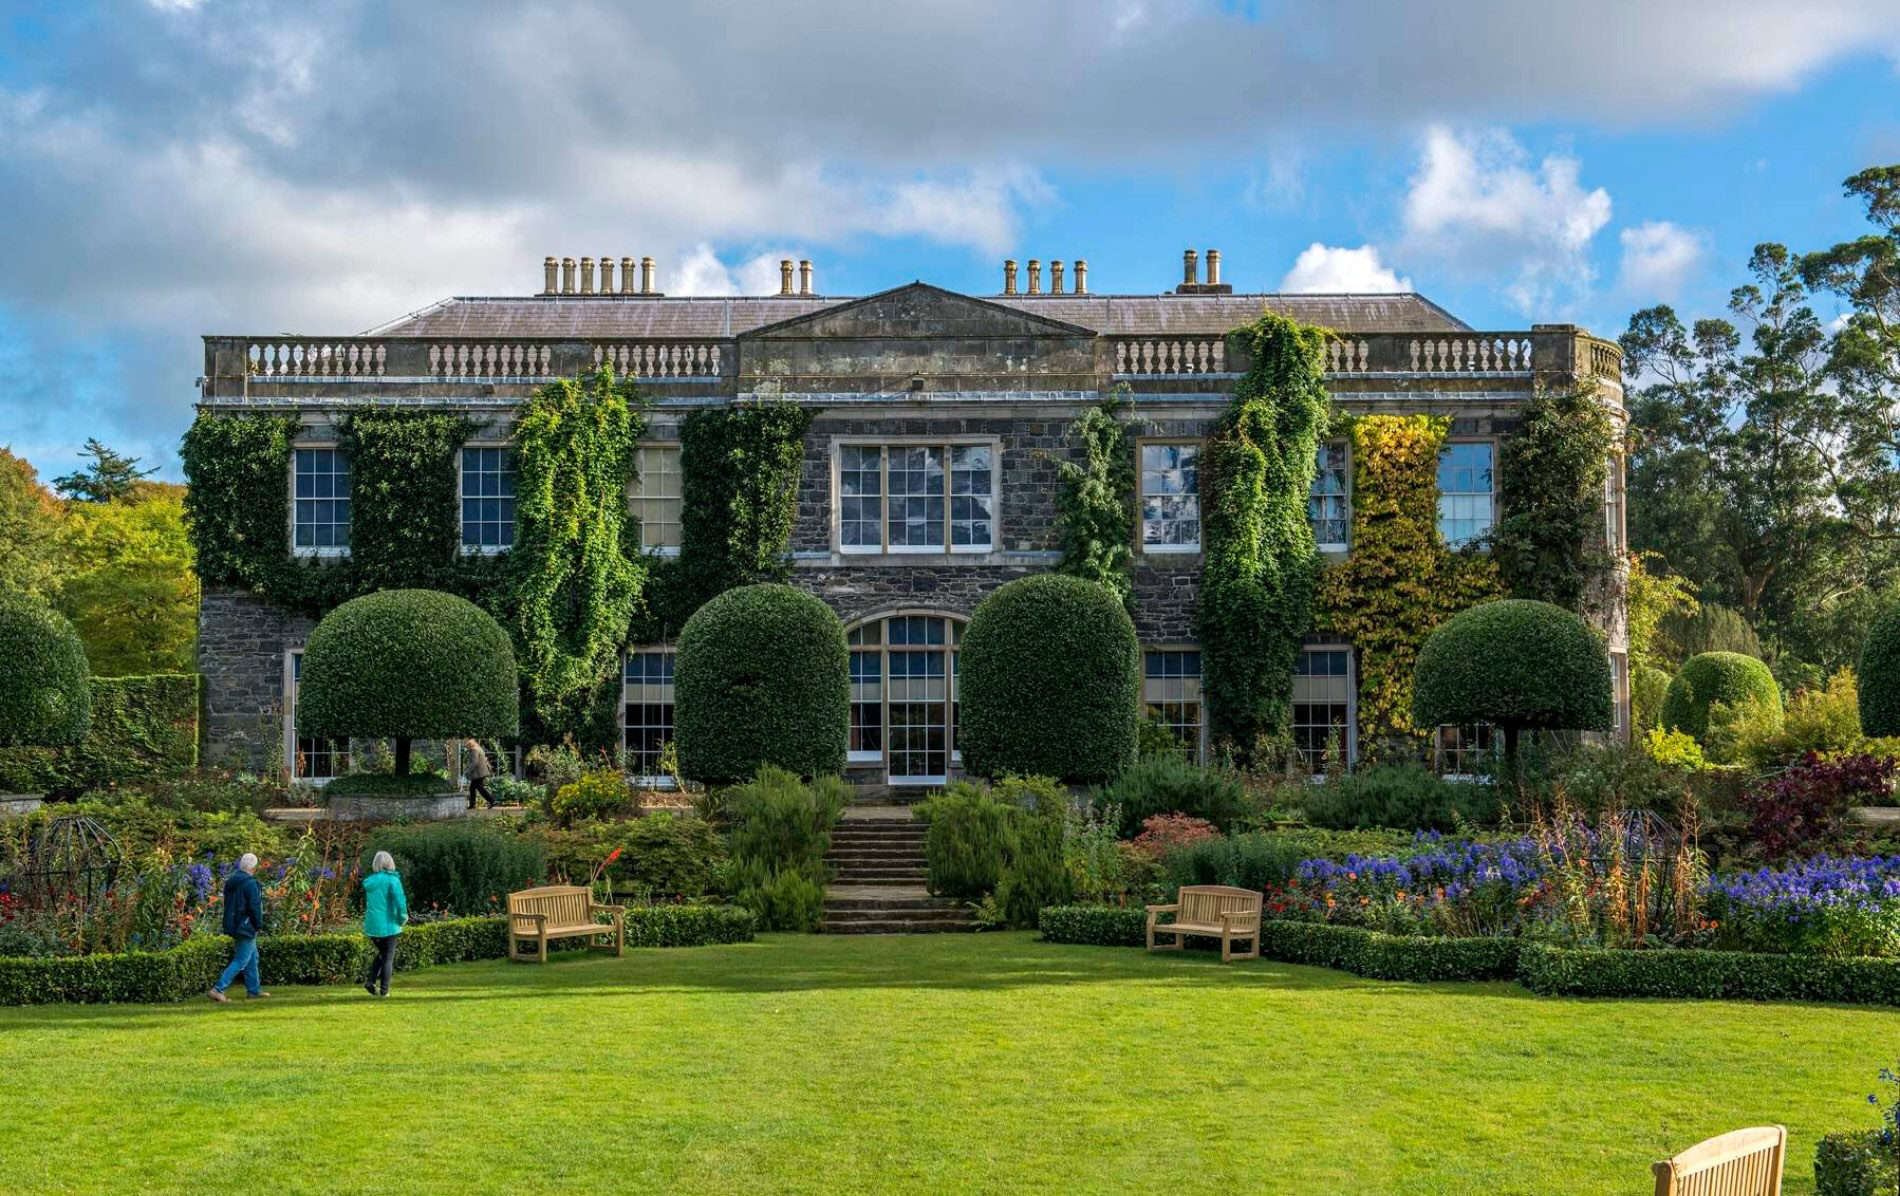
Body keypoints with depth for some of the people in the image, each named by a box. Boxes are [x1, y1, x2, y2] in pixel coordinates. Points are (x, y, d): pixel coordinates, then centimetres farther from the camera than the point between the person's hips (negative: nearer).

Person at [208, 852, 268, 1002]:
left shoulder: (230, 880, 9)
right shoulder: (250, 883, -19)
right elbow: (254, 907, -20)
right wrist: (259, 926, -8)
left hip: (233, 926, 9)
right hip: (246, 927, -9)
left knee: (253, 958, 19)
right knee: (241, 961, -5)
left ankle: (253, 989, 25)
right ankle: (218, 989, -11)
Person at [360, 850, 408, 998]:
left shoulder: (369, 882, 4)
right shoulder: (392, 880, -13)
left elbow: (366, 903, 13)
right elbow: (400, 901, -22)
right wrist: (402, 918, -7)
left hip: (371, 925, 5)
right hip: (388, 925, -5)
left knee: (381, 953, 23)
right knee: (388, 957, 8)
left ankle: (370, 980, 6)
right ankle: (384, 990, 8)